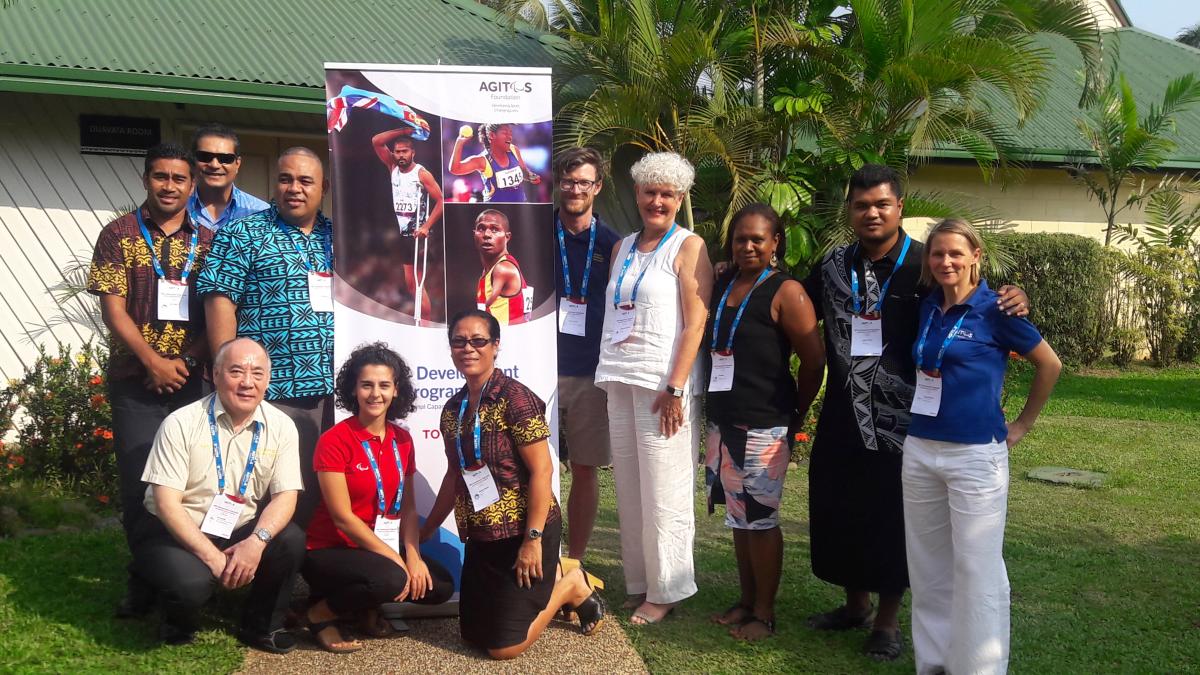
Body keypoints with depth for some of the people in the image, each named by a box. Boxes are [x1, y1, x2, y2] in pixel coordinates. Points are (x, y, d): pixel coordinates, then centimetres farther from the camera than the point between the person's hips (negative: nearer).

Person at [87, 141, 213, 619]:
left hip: (189, 379, 2)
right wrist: (153, 361, -11)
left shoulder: (207, 242, 7)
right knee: (139, 484, 1)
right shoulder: (119, 235, 2)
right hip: (135, 381, -1)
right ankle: (144, 583, 15)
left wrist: (187, 360, -8)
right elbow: (113, 308, -4)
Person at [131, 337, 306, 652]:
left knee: (291, 540, -25)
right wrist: (213, 557, -24)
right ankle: (178, 625, 6)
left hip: (241, 533, 4)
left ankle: (261, 626, 2)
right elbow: (167, 502, -17)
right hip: (177, 533, -3)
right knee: (190, 582, -34)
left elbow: (285, 495, -7)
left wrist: (257, 541, -27)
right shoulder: (181, 423, -13)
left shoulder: (281, 426, -3)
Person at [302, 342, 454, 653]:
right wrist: (395, 559, -20)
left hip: (379, 550, 7)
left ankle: (365, 605, 11)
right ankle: (321, 614, -6)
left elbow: (407, 506, 5)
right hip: (331, 551, -6)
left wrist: (413, 557, -11)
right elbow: (342, 517, -19)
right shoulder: (334, 440, -17)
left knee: (441, 585, -9)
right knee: (391, 579, -33)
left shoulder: (402, 440, 3)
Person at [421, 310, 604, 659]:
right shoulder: (453, 409, 5)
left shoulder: (514, 397, -16)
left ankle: (572, 586, 17)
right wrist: (425, 532, 22)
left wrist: (533, 539, -21)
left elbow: (542, 470, -18)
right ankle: (549, 582, 29)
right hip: (482, 538, 8)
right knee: (473, 635, 15)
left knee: (503, 646, -4)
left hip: (521, 533, -7)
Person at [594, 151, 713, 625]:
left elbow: (696, 323, -9)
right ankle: (638, 584, 18)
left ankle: (665, 591, 7)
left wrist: (675, 388, -17)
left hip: (663, 384, -6)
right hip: (620, 380, 6)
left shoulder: (688, 247, -2)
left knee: (662, 492, -3)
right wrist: (608, 374, 9)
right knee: (629, 489, 9)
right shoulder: (622, 248, 16)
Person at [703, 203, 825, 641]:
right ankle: (746, 602, 27)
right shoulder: (721, 286, 11)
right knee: (738, 517, 14)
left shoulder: (785, 292, -9)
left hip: (764, 425, -7)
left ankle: (764, 613, 13)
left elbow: (813, 362, -8)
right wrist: (715, 412, 13)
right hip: (722, 422, 7)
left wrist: (795, 417, 1)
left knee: (760, 519, 0)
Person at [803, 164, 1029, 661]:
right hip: (841, 416, 5)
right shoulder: (833, 265, 6)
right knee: (836, 508, 14)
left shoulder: (925, 265, -8)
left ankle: (886, 621, 22)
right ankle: (855, 604, 35)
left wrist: (1013, 302, -28)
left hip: (899, 419, -5)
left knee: (892, 517, 5)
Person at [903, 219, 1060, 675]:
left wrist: (1023, 424, 3)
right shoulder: (927, 308, 7)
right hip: (920, 451, 6)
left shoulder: (994, 309, -9)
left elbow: (1049, 365, 0)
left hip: (975, 455, -6)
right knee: (927, 565, 13)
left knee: (976, 569, 1)